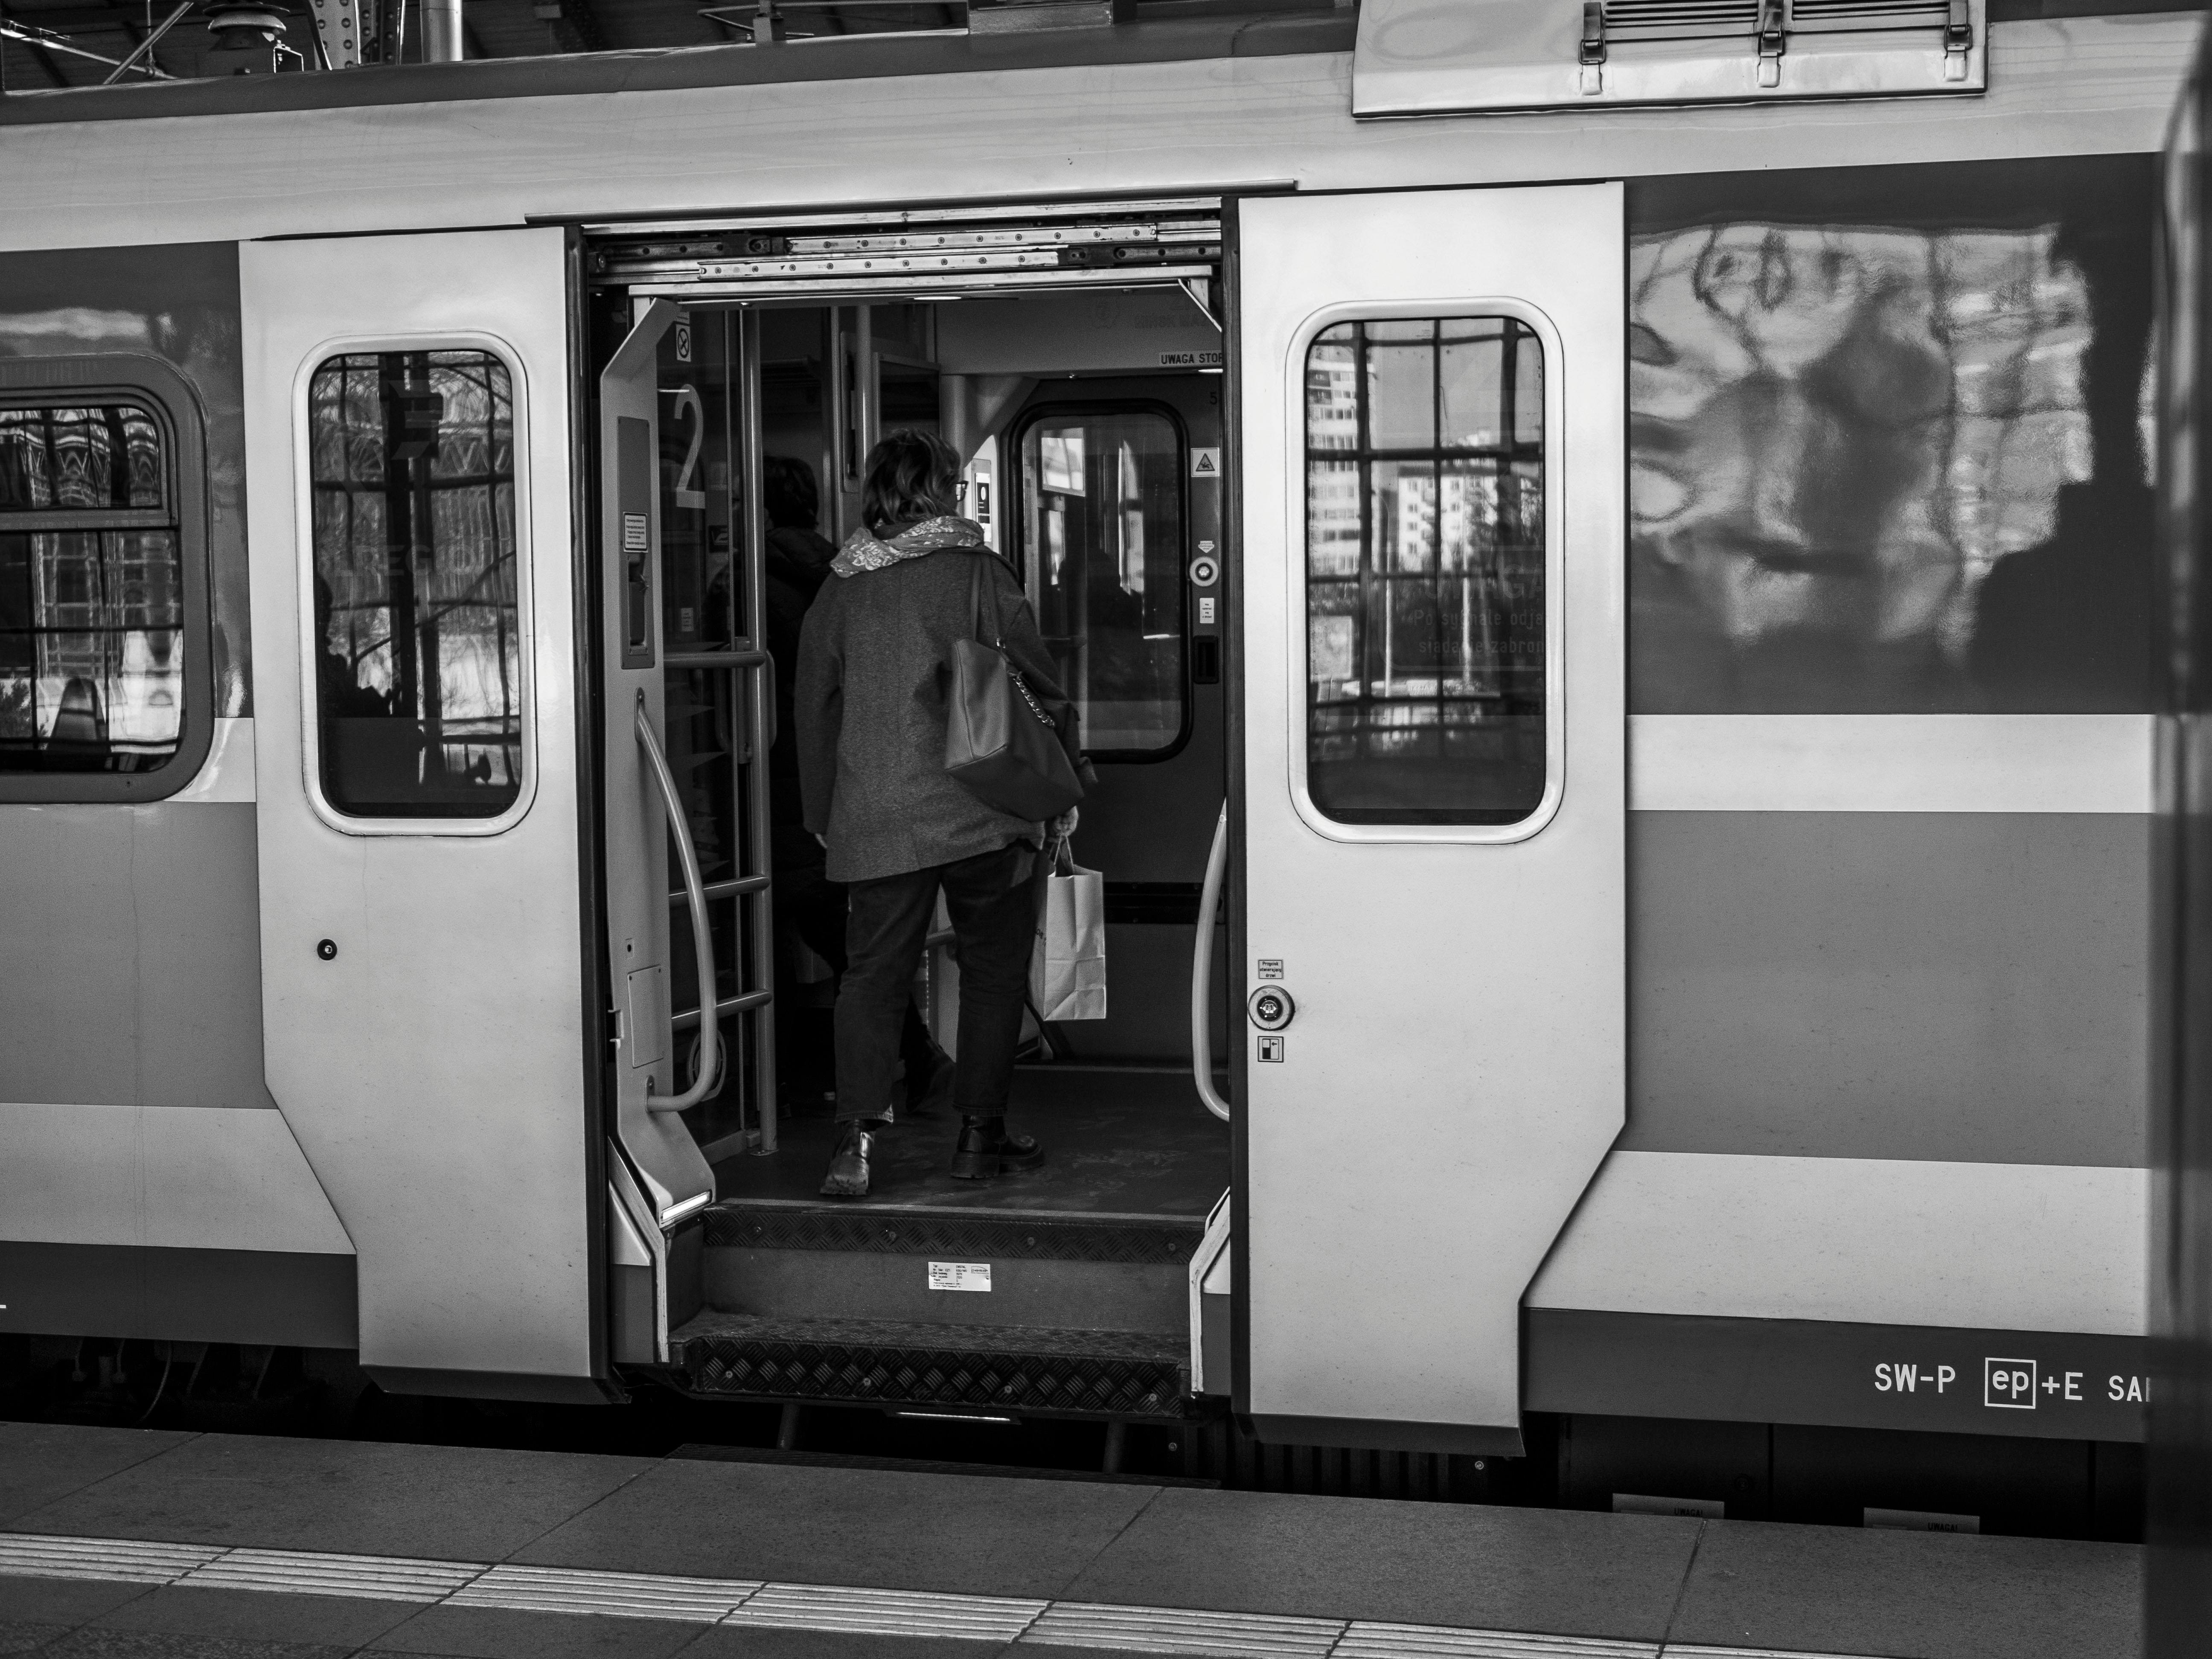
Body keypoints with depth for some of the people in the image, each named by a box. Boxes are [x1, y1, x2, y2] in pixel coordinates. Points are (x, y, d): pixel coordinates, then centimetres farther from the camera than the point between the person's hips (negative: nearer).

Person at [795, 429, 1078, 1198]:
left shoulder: (839, 592, 7)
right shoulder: (978, 574, -2)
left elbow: (815, 710, 13)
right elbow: (1038, 686, 2)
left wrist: (826, 817, 24)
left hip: (875, 821, 2)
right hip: (981, 812, -2)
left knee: (871, 977, 5)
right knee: (994, 970, 11)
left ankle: (856, 1136, -9)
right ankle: (980, 1133, 15)